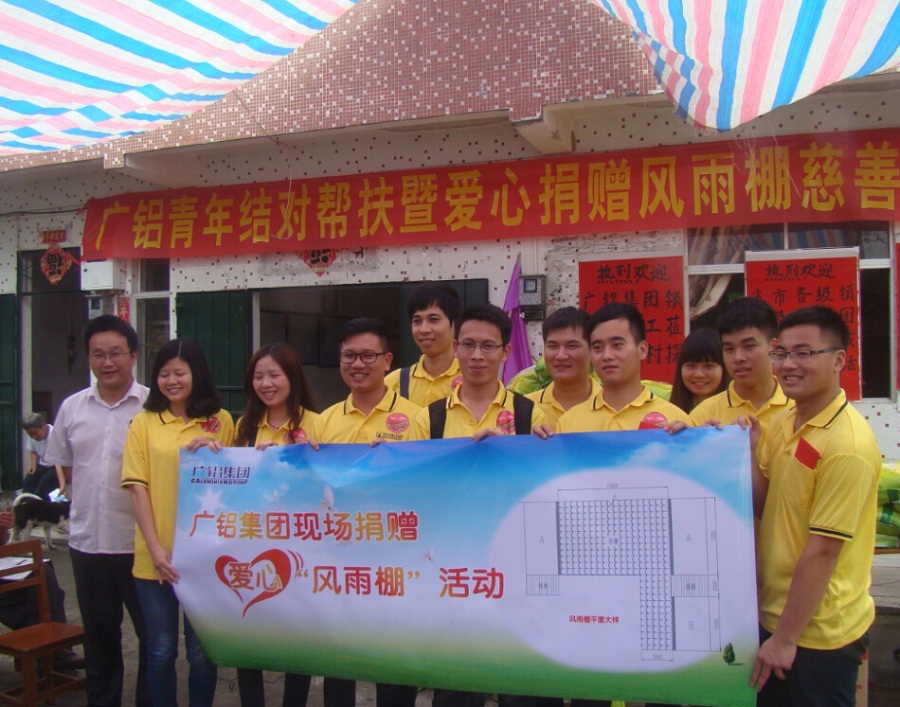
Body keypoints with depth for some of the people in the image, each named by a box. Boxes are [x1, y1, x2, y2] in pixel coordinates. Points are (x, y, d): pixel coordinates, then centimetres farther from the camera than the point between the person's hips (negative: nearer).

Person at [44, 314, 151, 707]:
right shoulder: (72, 407, 4)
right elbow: (63, 465, 15)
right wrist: (90, 498, 5)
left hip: (141, 543, -4)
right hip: (87, 542, 4)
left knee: (154, 635, 7)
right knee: (98, 635, 18)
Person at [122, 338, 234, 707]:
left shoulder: (220, 420, 4)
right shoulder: (144, 421, 3)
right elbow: (138, 486, -1)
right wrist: (155, 548, -9)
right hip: (155, 556, 0)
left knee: (201, 651, 8)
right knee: (161, 651, 10)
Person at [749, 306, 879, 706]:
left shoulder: (847, 444, -21)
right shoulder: (784, 424, 4)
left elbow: (823, 551, -21)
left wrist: (785, 638, -17)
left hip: (819, 631, -8)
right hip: (774, 613, 8)